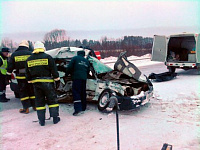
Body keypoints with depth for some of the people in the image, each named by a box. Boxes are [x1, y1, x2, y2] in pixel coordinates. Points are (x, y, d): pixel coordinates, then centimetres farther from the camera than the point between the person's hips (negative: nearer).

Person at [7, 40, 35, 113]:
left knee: (23, 92, 6)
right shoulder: (30, 54, 0)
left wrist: (8, 75, 11)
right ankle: (34, 105, 20)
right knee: (32, 91, 13)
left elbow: (10, 67, 3)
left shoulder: (14, 54, 1)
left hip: (21, 77, -1)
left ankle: (26, 108, 6)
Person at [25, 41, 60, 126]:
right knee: (52, 100, 8)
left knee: (39, 101, 10)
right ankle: (55, 118, 12)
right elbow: (54, 70, -5)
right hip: (47, 82, -3)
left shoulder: (29, 59, 8)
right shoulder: (47, 57, -5)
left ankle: (41, 121, 13)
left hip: (35, 83, 3)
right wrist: (57, 80, 1)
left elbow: (27, 73, 13)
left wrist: (30, 81, 22)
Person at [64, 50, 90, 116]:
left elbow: (69, 67, -2)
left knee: (76, 92, -10)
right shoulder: (86, 61, 21)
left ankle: (77, 108, -21)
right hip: (84, 78, 6)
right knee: (83, 93, 13)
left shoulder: (75, 58, 4)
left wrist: (66, 74, 12)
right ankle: (83, 107, 20)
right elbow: (88, 71, 23)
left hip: (77, 78, -6)